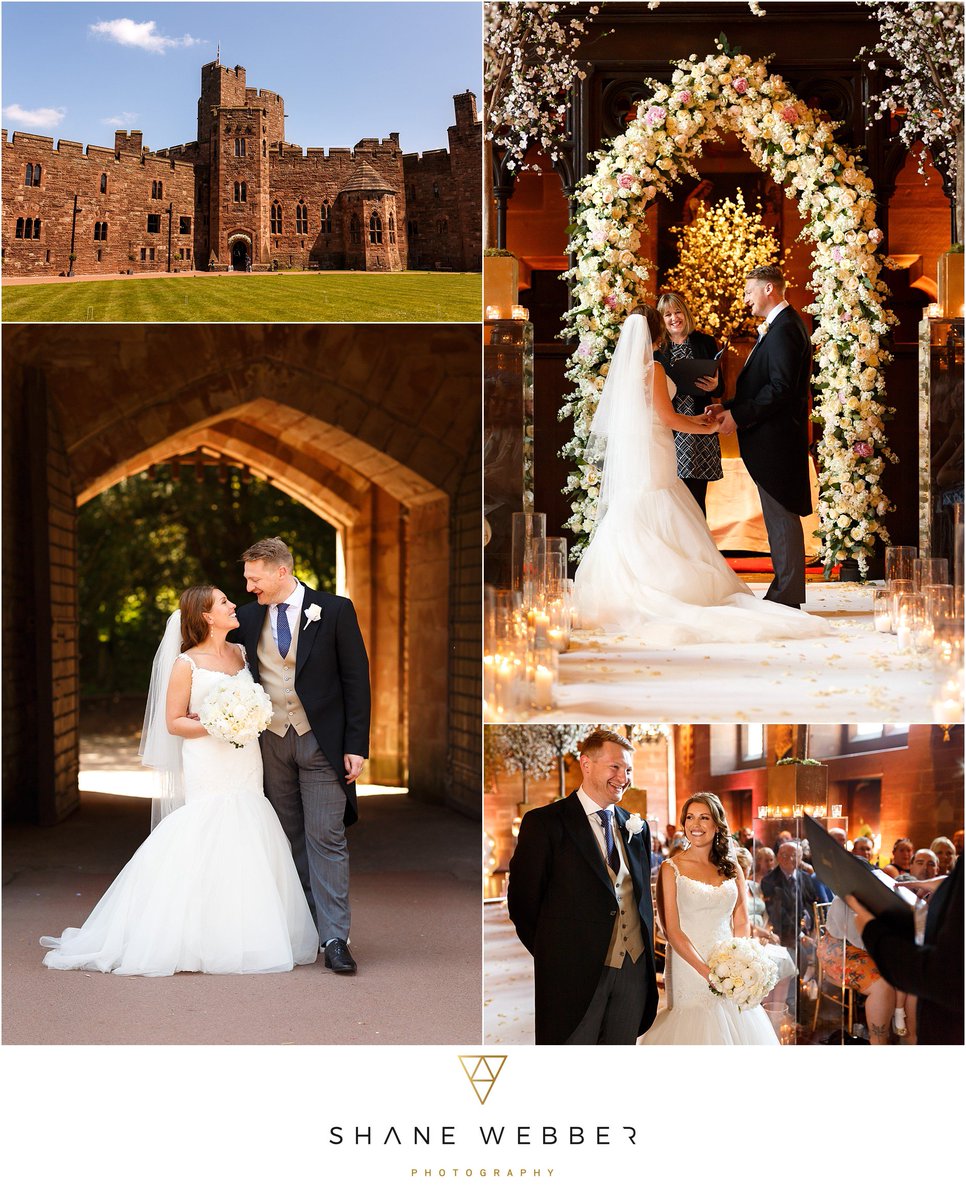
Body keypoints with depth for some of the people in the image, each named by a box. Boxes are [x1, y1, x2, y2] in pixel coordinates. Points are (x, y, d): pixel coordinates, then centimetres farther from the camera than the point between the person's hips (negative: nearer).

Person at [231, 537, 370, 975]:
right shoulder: (248, 618, 6)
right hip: (271, 742, 4)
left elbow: (356, 679, -4)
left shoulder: (335, 610, -5)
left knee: (326, 839, -6)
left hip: (321, 741, -4)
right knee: (290, 839, 10)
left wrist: (356, 746, -8)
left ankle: (334, 938, -4)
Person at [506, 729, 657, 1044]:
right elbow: (522, 902, -4)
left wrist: (646, 959, 11)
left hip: (634, 970, 5)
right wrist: (553, 957, -1)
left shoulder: (637, 827, 13)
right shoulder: (544, 823, -5)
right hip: (575, 972, -5)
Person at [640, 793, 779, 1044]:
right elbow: (672, 930, -8)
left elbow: (742, 923, 8)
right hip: (689, 970, -3)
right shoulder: (671, 868, -3)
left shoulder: (732, 869, 9)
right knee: (694, 1028, -4)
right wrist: (706, 971, -18)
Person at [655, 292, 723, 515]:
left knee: (696, 496, 1)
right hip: (668, 433, 0)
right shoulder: (656, 348, 5)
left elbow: (720, 388, 9)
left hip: (699, 432, 0)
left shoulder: (705, 343, 7)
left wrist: (713, 386, -13)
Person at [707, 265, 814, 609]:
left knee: (781, 517, -6)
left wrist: (739, 416, -17)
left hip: (775, 438, -11)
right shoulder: (780, 325, 19)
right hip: (774, 439, 11)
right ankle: (786, 592, 19)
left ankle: (787, 596, -1)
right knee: (779, 517, 13)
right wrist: (728, 406, 11)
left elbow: (780, 389, -22)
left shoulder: (783, 329, -15)